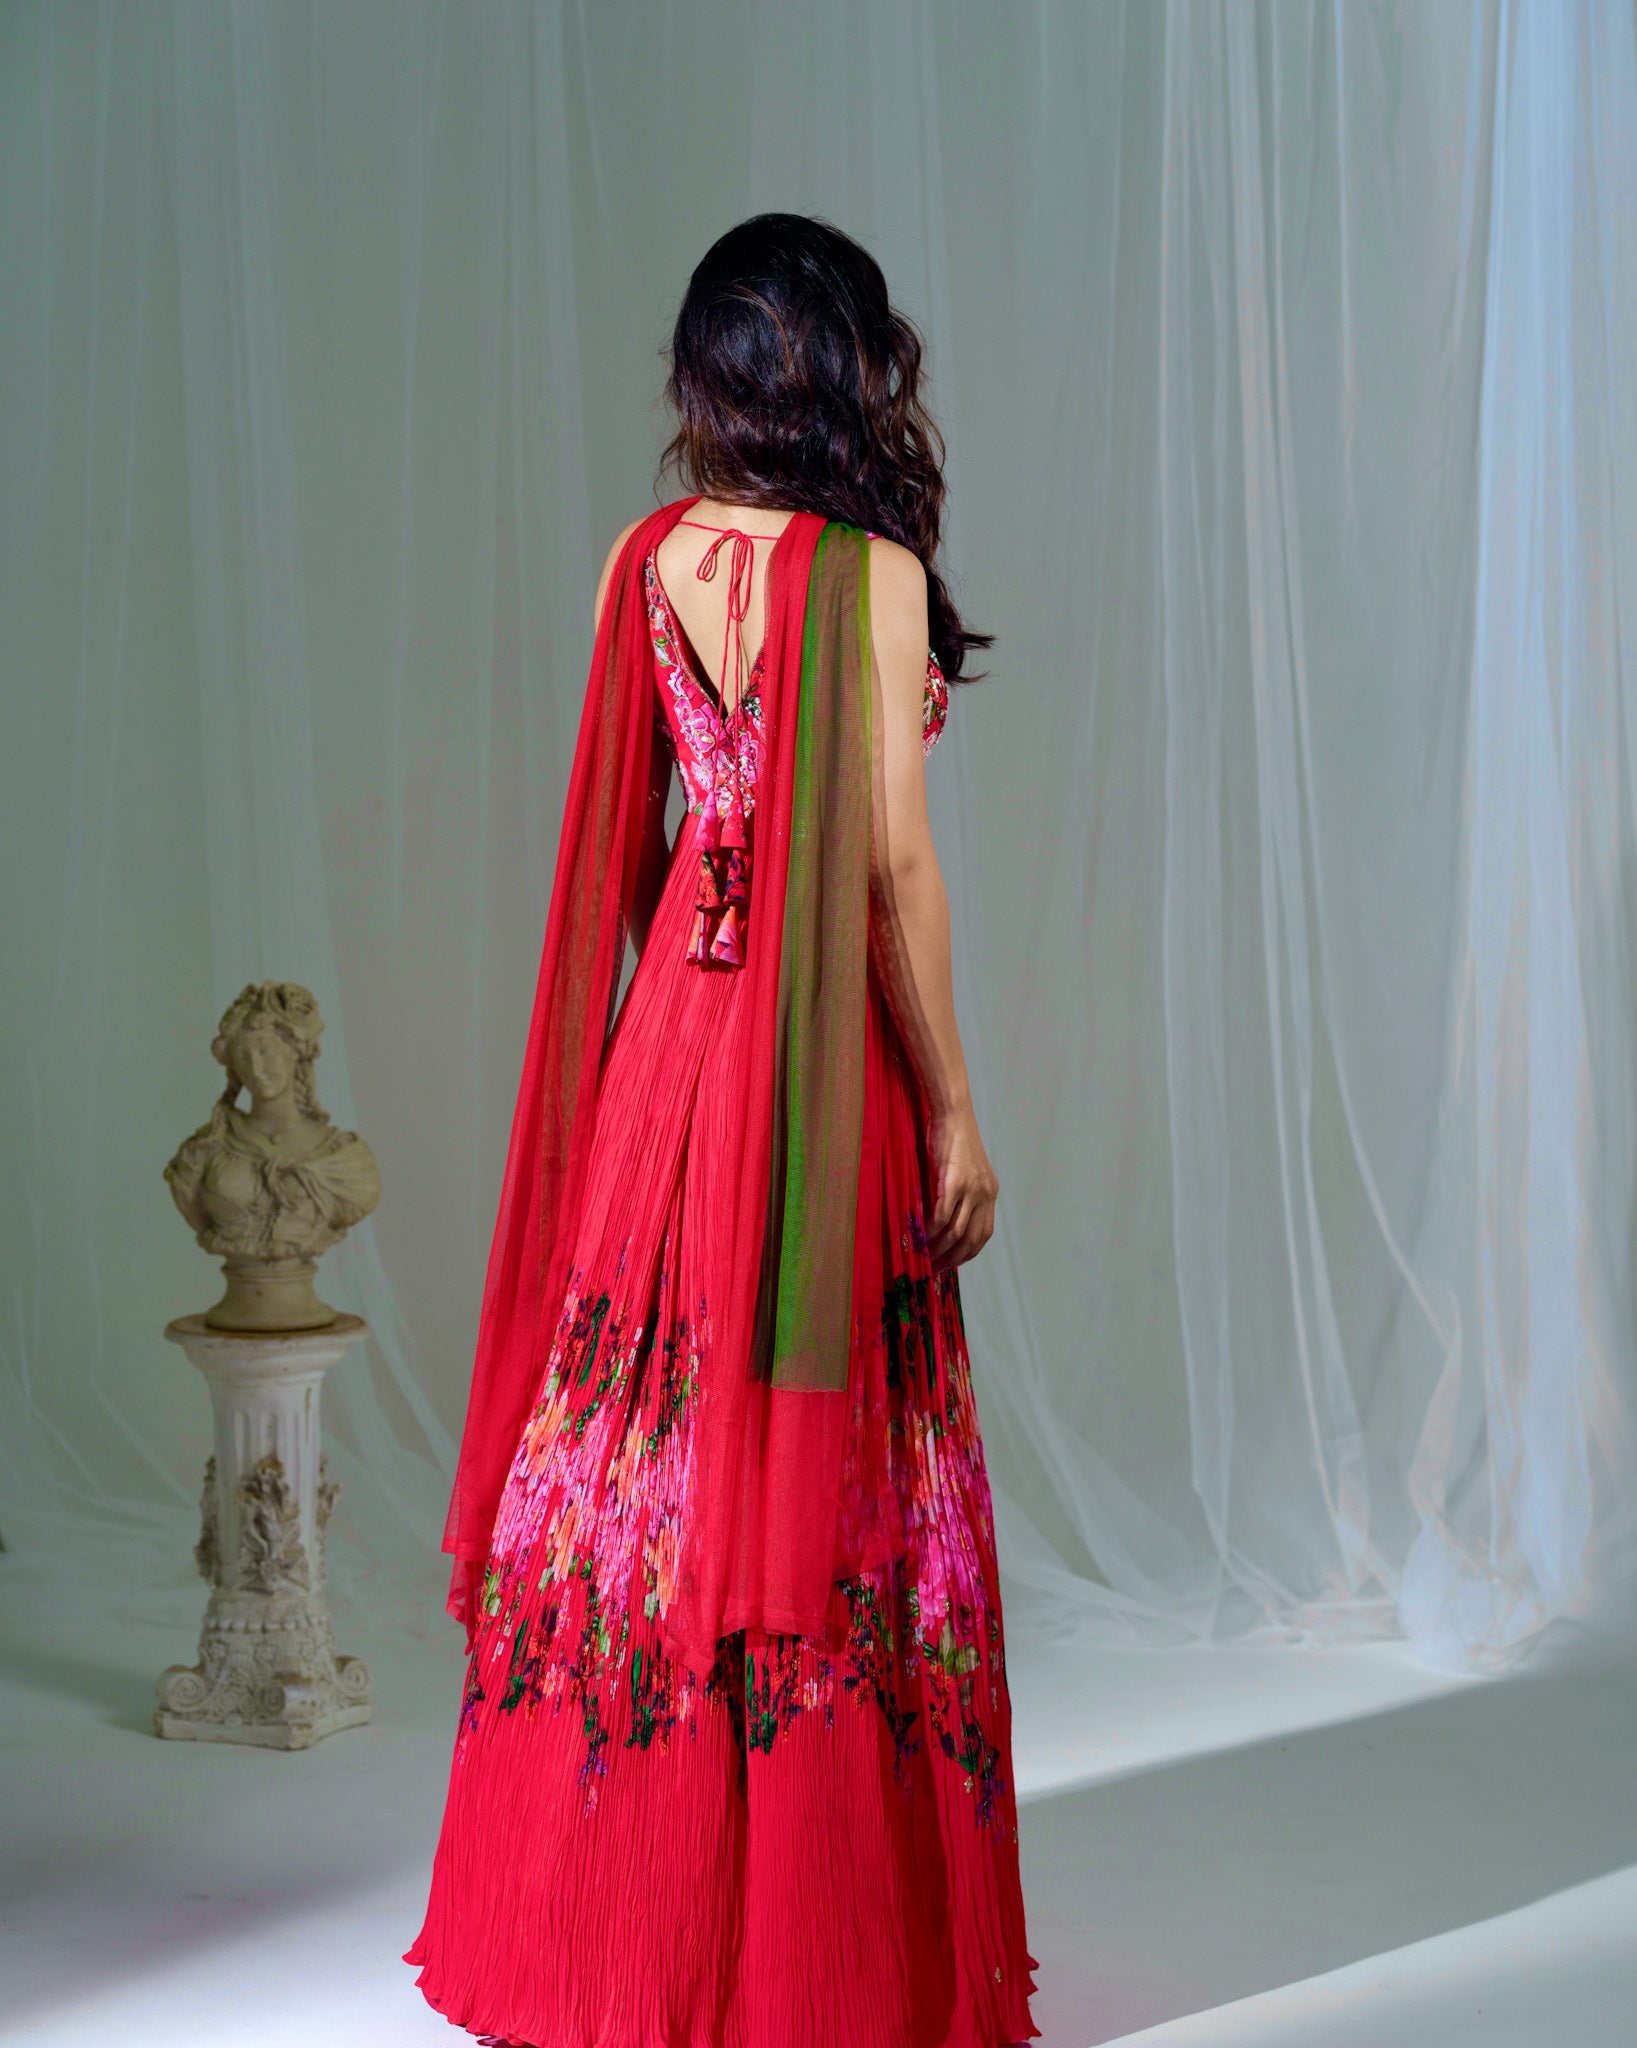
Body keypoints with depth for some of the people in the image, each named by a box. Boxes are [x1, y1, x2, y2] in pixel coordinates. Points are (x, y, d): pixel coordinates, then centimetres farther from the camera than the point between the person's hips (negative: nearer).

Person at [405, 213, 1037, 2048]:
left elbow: (629, 828, 9)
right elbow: (890, 865, -14)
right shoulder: (867, 571, -13)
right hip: (823, 1061, -6)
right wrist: (953, 1109, -8)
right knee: (815, 1460, 3)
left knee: (659, 1422, 13)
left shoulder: (652, 559, 5)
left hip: (677, 1023, 6)